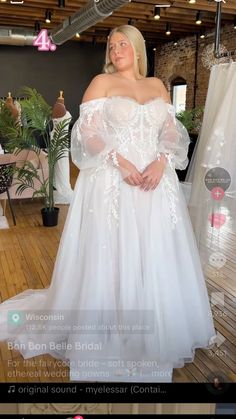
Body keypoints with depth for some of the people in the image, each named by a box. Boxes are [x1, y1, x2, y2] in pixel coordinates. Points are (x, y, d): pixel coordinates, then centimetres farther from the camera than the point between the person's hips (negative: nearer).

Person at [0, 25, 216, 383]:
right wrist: (121, 161, -19)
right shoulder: (102, 82, 4)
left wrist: (161, 163, -9)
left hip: (156, 181, 4)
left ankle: (156, 333, 28)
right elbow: (87, 133, -6)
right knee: (111, 256, -1)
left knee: (157, 257, 8)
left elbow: (173, 133, 10)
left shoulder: (157, 85, 16)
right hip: (112, 183, -4)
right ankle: (108, 338, 16)